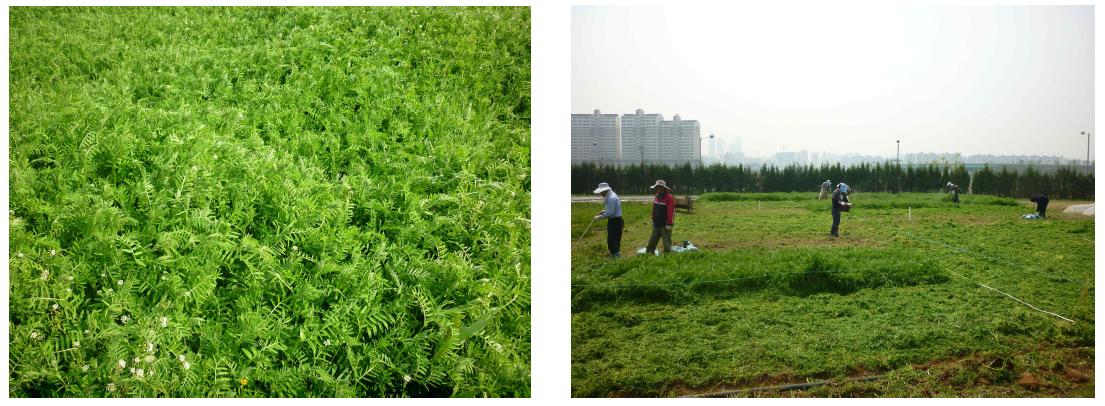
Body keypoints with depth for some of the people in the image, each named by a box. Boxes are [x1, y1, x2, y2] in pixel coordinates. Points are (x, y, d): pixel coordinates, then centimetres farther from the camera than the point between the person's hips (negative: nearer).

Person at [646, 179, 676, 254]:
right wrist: (653, 221, 15)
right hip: (656, 224, 7)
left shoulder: (669, 198, -14)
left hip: (665, 225, -7)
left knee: (667, 243, 1)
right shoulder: (657, 197, 11)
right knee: (652, 241, 9)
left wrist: (669, 224, -21)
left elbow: (670, 212, -19)